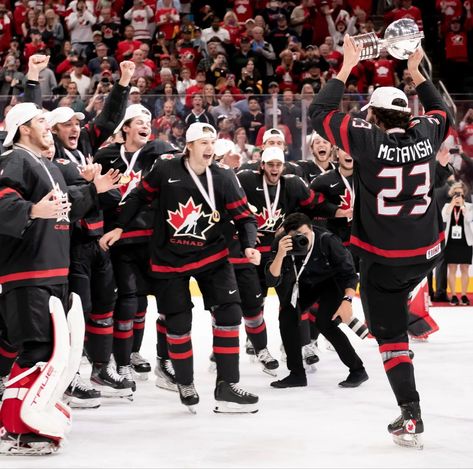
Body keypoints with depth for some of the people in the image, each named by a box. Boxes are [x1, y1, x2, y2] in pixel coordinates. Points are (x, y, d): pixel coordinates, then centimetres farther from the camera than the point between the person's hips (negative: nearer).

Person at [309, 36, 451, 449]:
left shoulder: (367, 139, -14)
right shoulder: (426, 134, -3)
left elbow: (319, 112, -4)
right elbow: (441, 109, 21)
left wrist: (347, 66, 1)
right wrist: (416, 71, 24)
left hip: (382, 257, -3)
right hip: (427, 251, 4)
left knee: (390, 333, 6)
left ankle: (411, 418, 1)